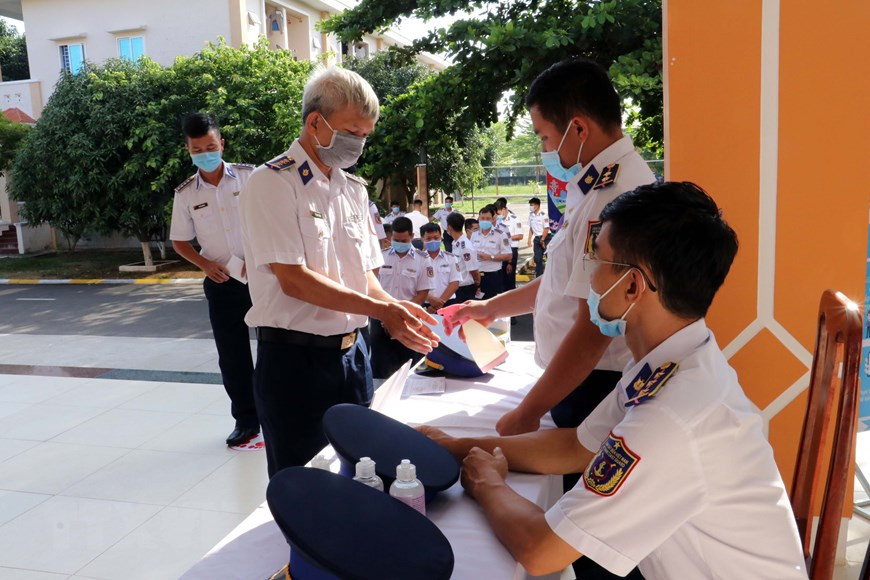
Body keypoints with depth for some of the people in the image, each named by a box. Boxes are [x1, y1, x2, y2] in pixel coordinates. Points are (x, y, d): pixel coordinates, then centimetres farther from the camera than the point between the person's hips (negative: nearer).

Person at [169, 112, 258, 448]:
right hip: (222, 283, 2)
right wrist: (205, 265, -7)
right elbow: (179, 241, 10)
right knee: (231, 356, 7)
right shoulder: (185, 194, 3)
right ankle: (246, 420, 23)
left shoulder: (249, 177, -3)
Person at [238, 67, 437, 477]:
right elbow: (293, 279, -19)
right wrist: (380, 309, -21)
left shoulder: (354, 189, 10)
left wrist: (396, 311, -8)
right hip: (295, 360, -6)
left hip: (352, 352, 6)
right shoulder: (271, 183, -11)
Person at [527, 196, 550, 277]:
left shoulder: (543, 215, -12)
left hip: (545, 237, -6)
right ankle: (538, 276, 13)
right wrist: (529, 240, 7)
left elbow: (546, 228, -13)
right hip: (536, 238, 6)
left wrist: (542, 239, -14)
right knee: (537, 258, 6)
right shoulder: (531, 215, 6)